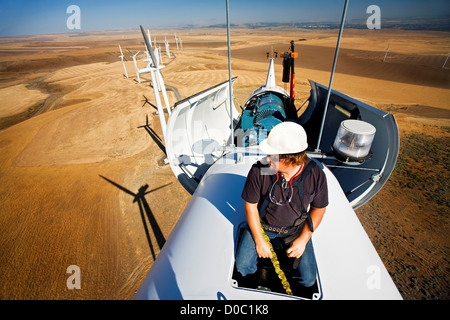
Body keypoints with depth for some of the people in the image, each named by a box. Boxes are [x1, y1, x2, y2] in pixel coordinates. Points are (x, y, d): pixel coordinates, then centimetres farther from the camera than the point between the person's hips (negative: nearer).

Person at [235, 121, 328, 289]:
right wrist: (259, 241, -10)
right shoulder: (258, 170, -28)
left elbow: (318, 209, -5)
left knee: (308, 279, 0)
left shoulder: (316, 175, -23)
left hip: (295, 228, 1)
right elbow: (250, 204, -13)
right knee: (242, 266, -5)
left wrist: (303, 239, -10)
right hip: (262, 224, 0)